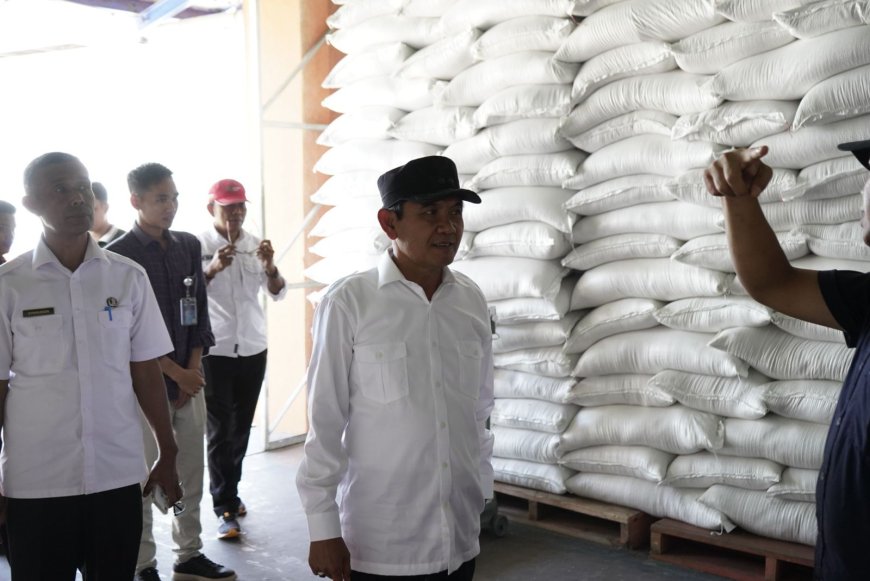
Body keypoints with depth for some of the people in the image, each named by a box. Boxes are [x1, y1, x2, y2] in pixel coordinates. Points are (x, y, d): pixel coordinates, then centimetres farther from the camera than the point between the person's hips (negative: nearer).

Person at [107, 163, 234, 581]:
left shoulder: (189, 246, 8)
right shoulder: (118, 256, -8)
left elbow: (199, 314, 9)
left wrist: (194, 369, 0)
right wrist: (176, 373, -10)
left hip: (191, 380, 5)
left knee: (192, 473, 11)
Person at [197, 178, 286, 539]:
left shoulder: (255, 245, 5)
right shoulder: (199, 246, -8)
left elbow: (278, 293, 0)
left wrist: (270, 268, -19)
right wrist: (212, 269, -33)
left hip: (253, 350, 4)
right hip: (215, 352, -4)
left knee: (242, 428, 14)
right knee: (220, 431, 0)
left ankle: (229, 492, 30)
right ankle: (225, 509, 5)